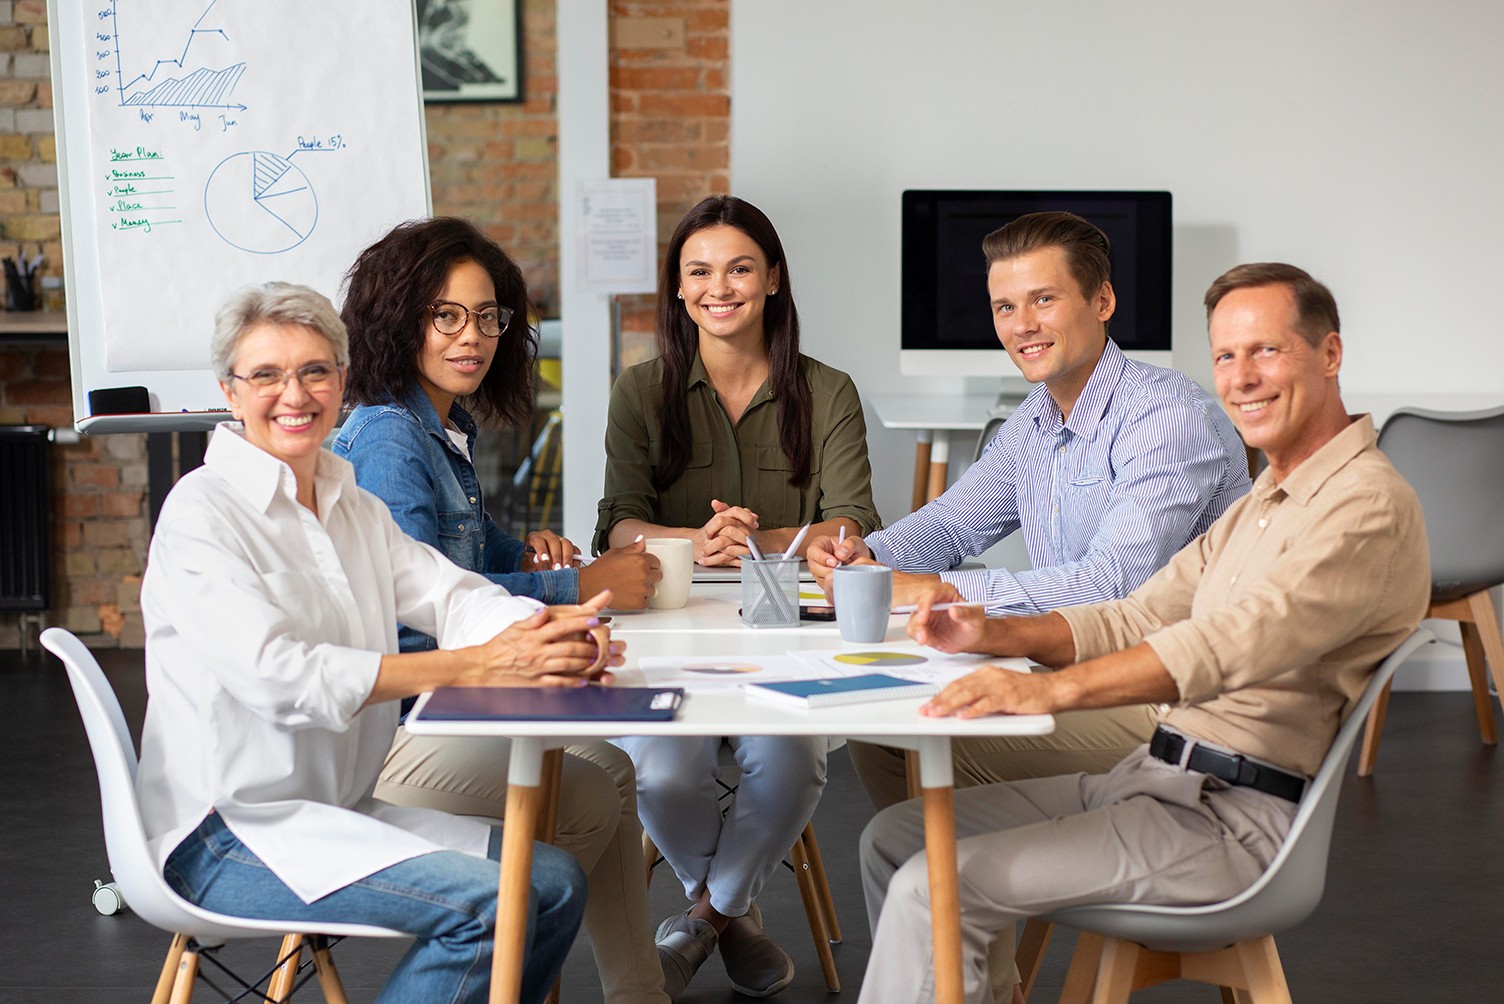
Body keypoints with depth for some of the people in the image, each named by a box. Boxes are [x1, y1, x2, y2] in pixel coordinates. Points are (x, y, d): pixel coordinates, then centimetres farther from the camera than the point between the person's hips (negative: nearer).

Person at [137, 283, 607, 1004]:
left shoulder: (353, 506, 13)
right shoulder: (201, 511, -13)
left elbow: (448, 592, -1)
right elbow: (275, 674, -26)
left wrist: (551, 629, -24)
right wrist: (472, 666, -33)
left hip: (338, 811, 8)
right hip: (227, 836, -8)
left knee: (555, 882, -2)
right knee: (484, 903, -22)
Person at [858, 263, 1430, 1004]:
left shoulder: (1369, 504, -14)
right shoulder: (1261, 504, 19)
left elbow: (1231, 643, -30)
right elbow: (1136, 620, 17)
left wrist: (1052, 688, -41)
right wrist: (994, 634, 0)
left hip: (1234, 821, -10)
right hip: (1154, 776, 10)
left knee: (934, 888, -20)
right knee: (896, 837, 8)